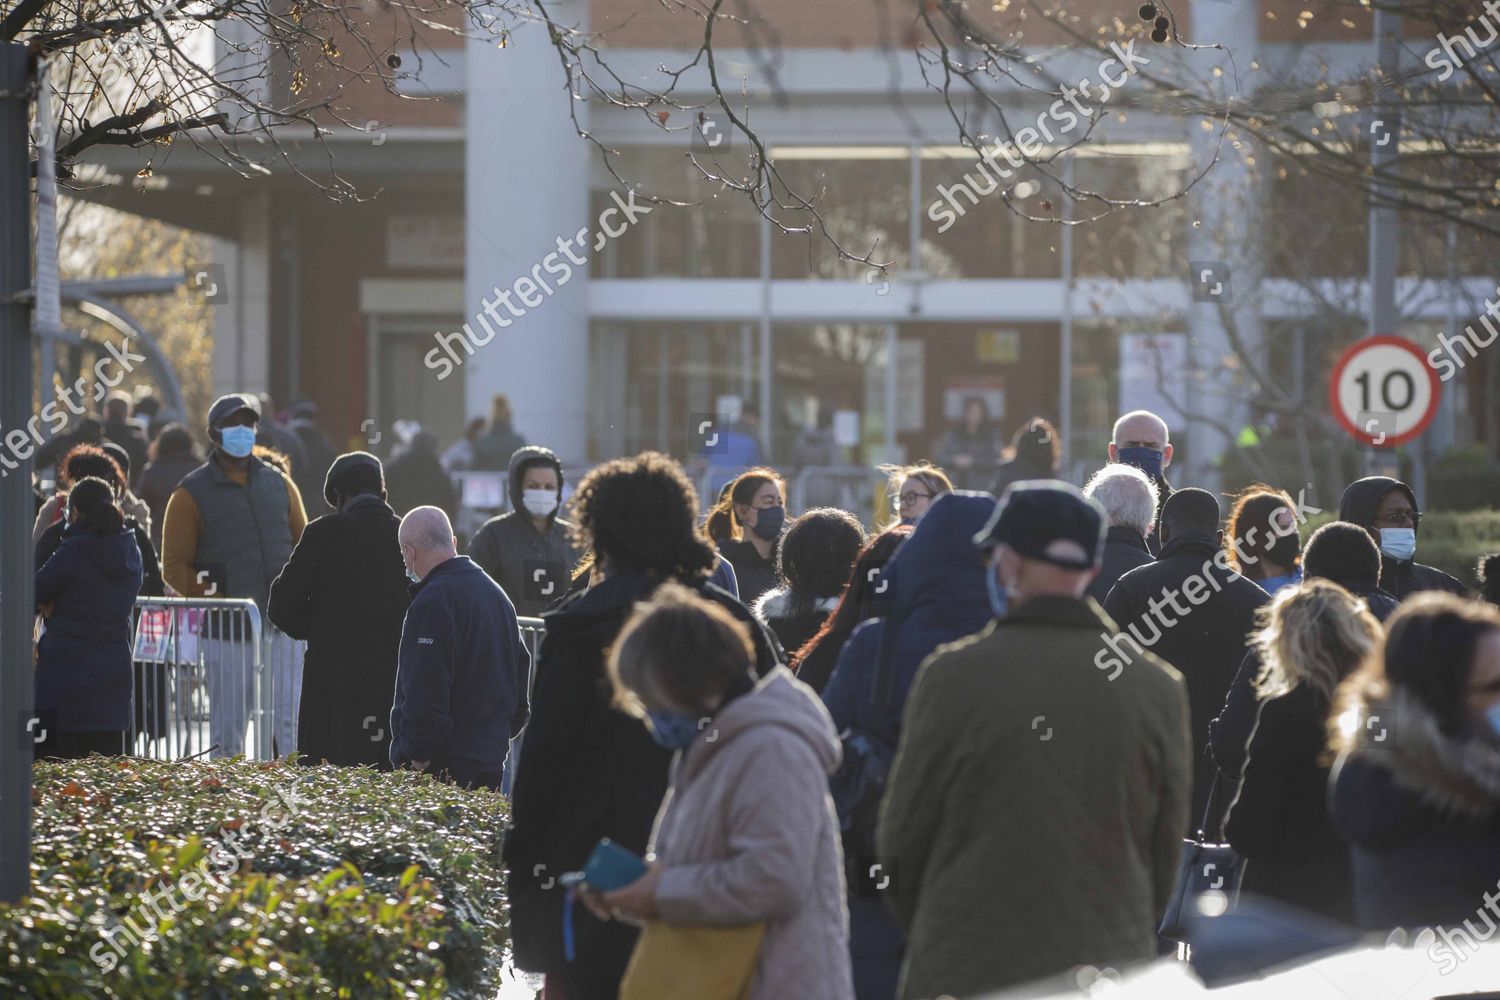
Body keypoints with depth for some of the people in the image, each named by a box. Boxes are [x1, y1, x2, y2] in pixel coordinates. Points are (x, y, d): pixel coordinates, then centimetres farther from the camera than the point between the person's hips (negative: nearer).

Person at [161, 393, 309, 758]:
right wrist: (216, 601, -13)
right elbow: (174, 567, 0)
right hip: (227, 632, -2)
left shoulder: (279, 485, 14)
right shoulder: (192, 494, 2)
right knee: (227, 731, 1)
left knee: (293, 721, -5)